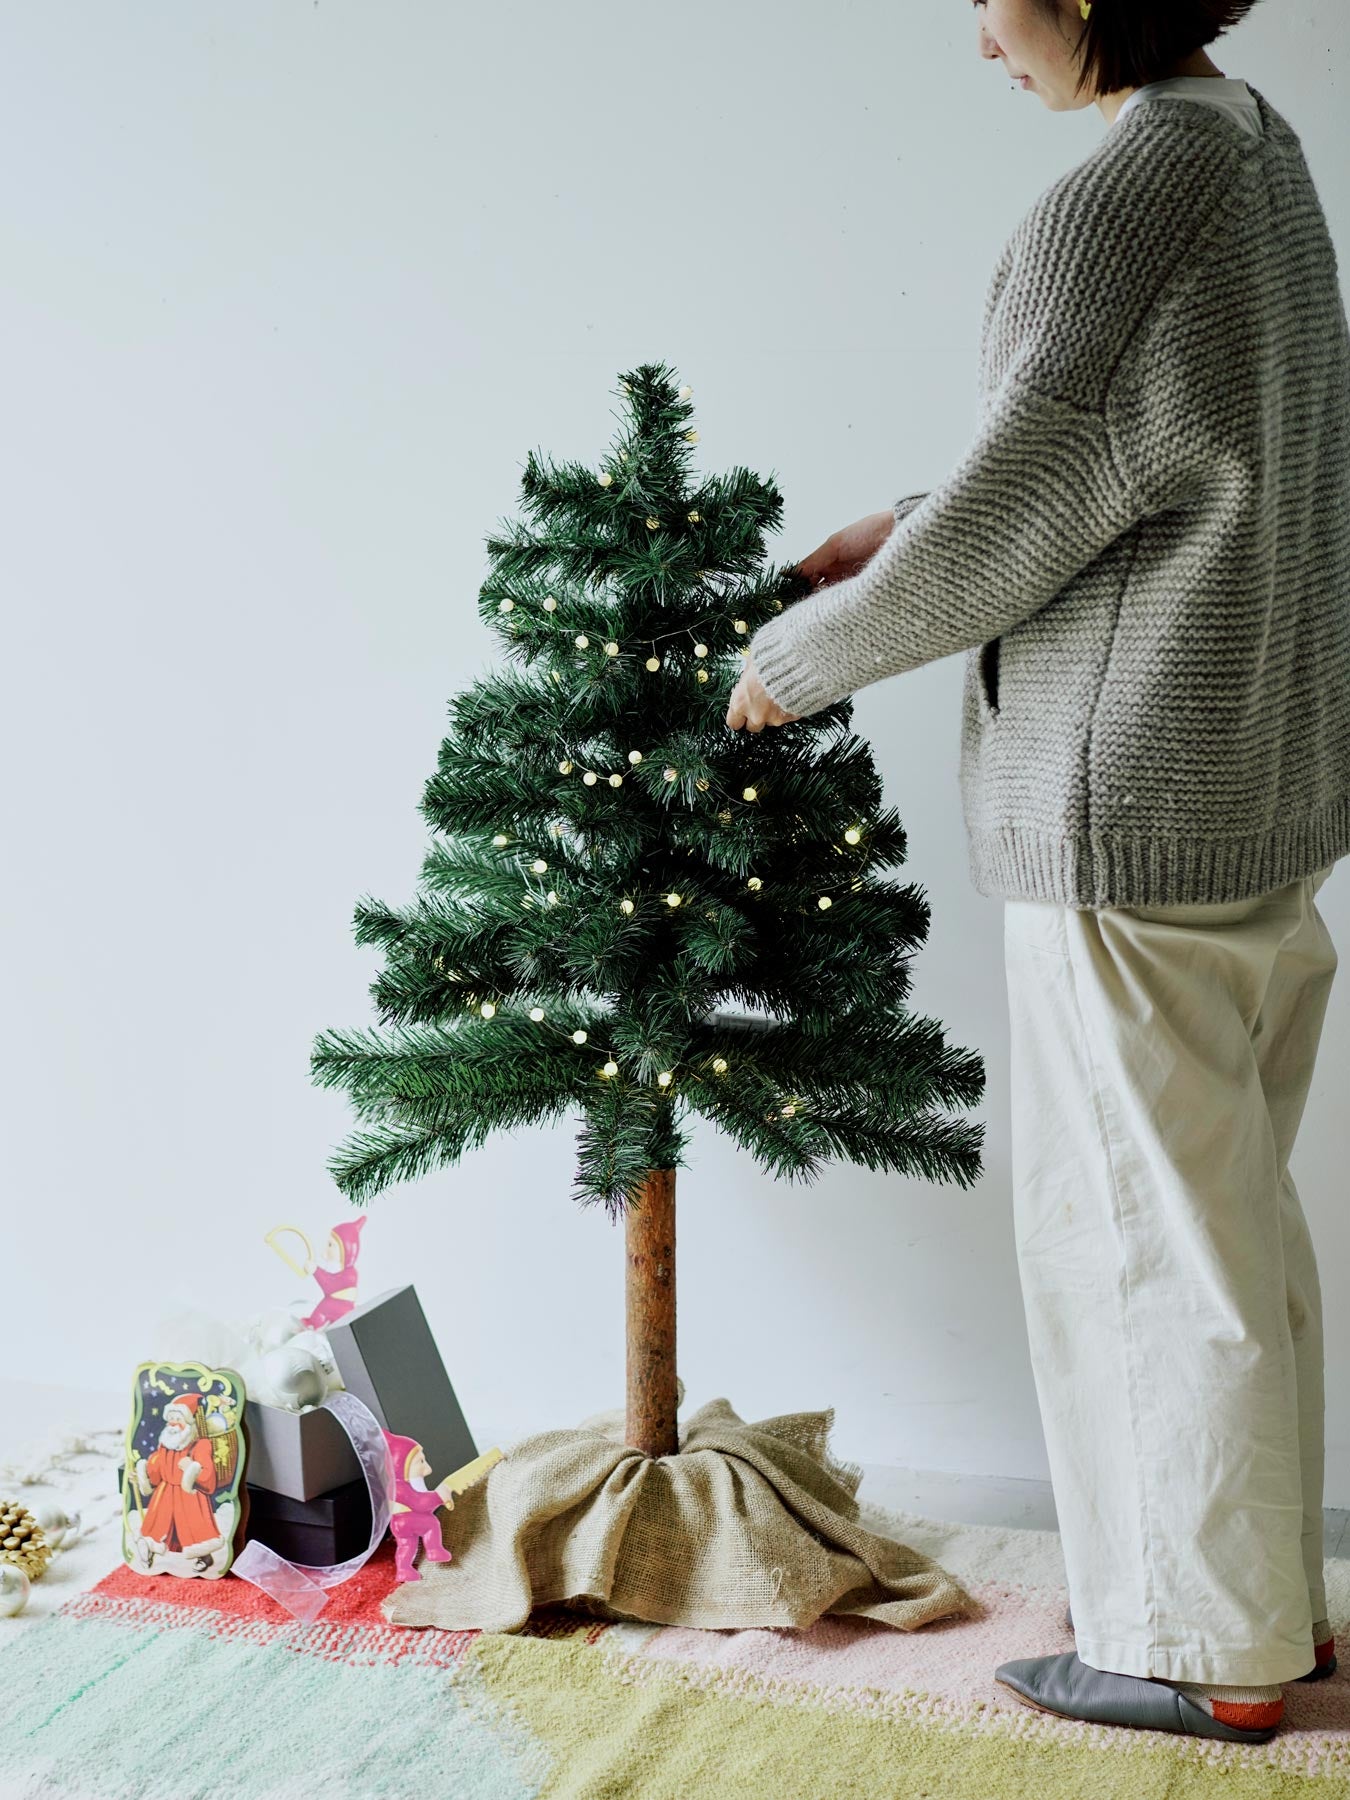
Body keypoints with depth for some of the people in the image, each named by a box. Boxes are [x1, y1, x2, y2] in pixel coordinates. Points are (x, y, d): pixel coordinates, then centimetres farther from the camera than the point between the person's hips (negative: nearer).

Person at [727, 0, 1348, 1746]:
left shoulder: (1130, 192, -18)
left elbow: (995, 536, -16)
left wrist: (791, 659, -1)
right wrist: (908, 525, 19)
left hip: (1132, 816, -10)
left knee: (1152, 1233, 4)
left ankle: (1207, 1649, 20)